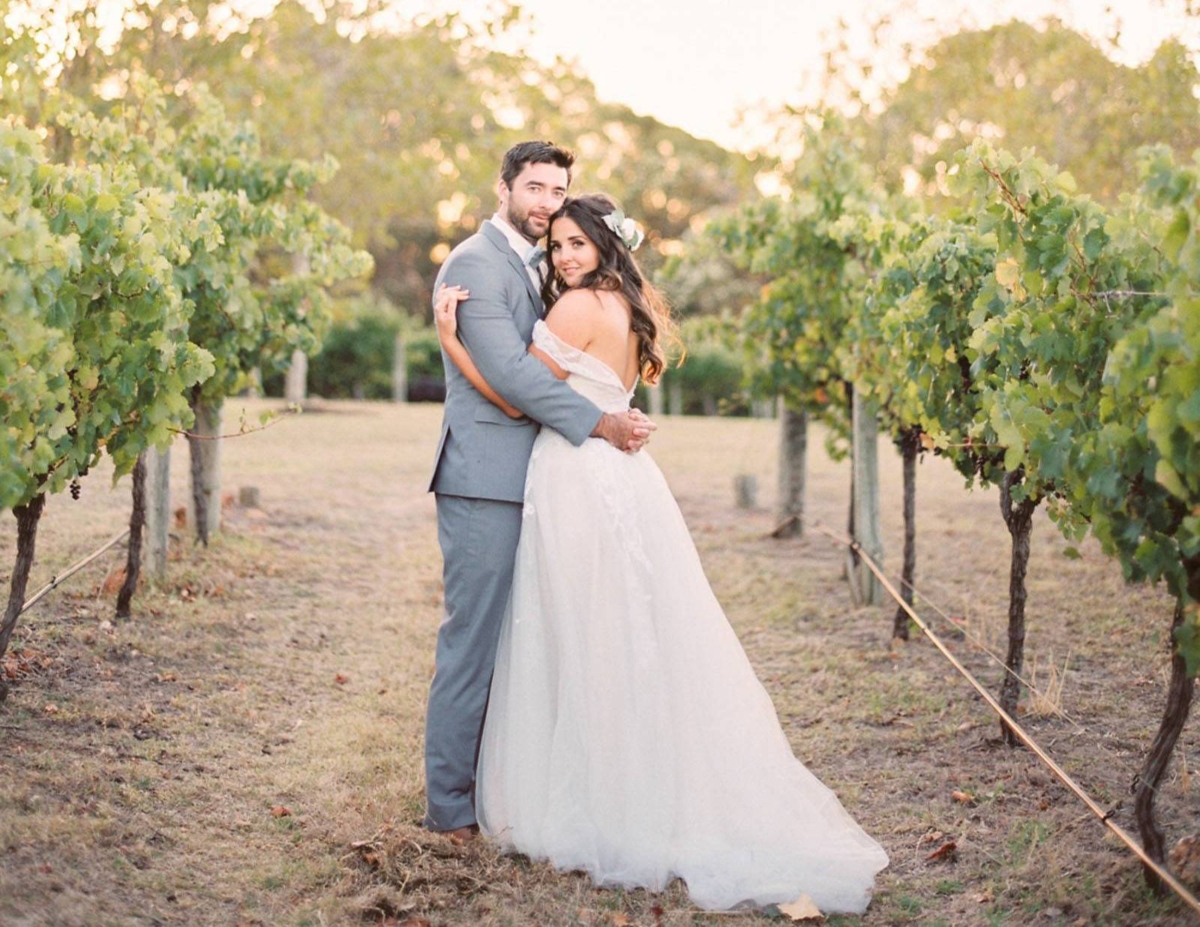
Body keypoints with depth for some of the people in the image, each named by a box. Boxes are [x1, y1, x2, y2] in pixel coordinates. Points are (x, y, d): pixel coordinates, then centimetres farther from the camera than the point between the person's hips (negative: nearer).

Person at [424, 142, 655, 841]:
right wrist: (600, 423, -18)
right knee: (474, 645, -5)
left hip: (527, 481, 9)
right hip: (485, 480, -9)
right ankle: (452, 810, 4)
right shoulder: (476, 264, -9)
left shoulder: (536, 271, 21)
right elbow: (508, 371, -18)